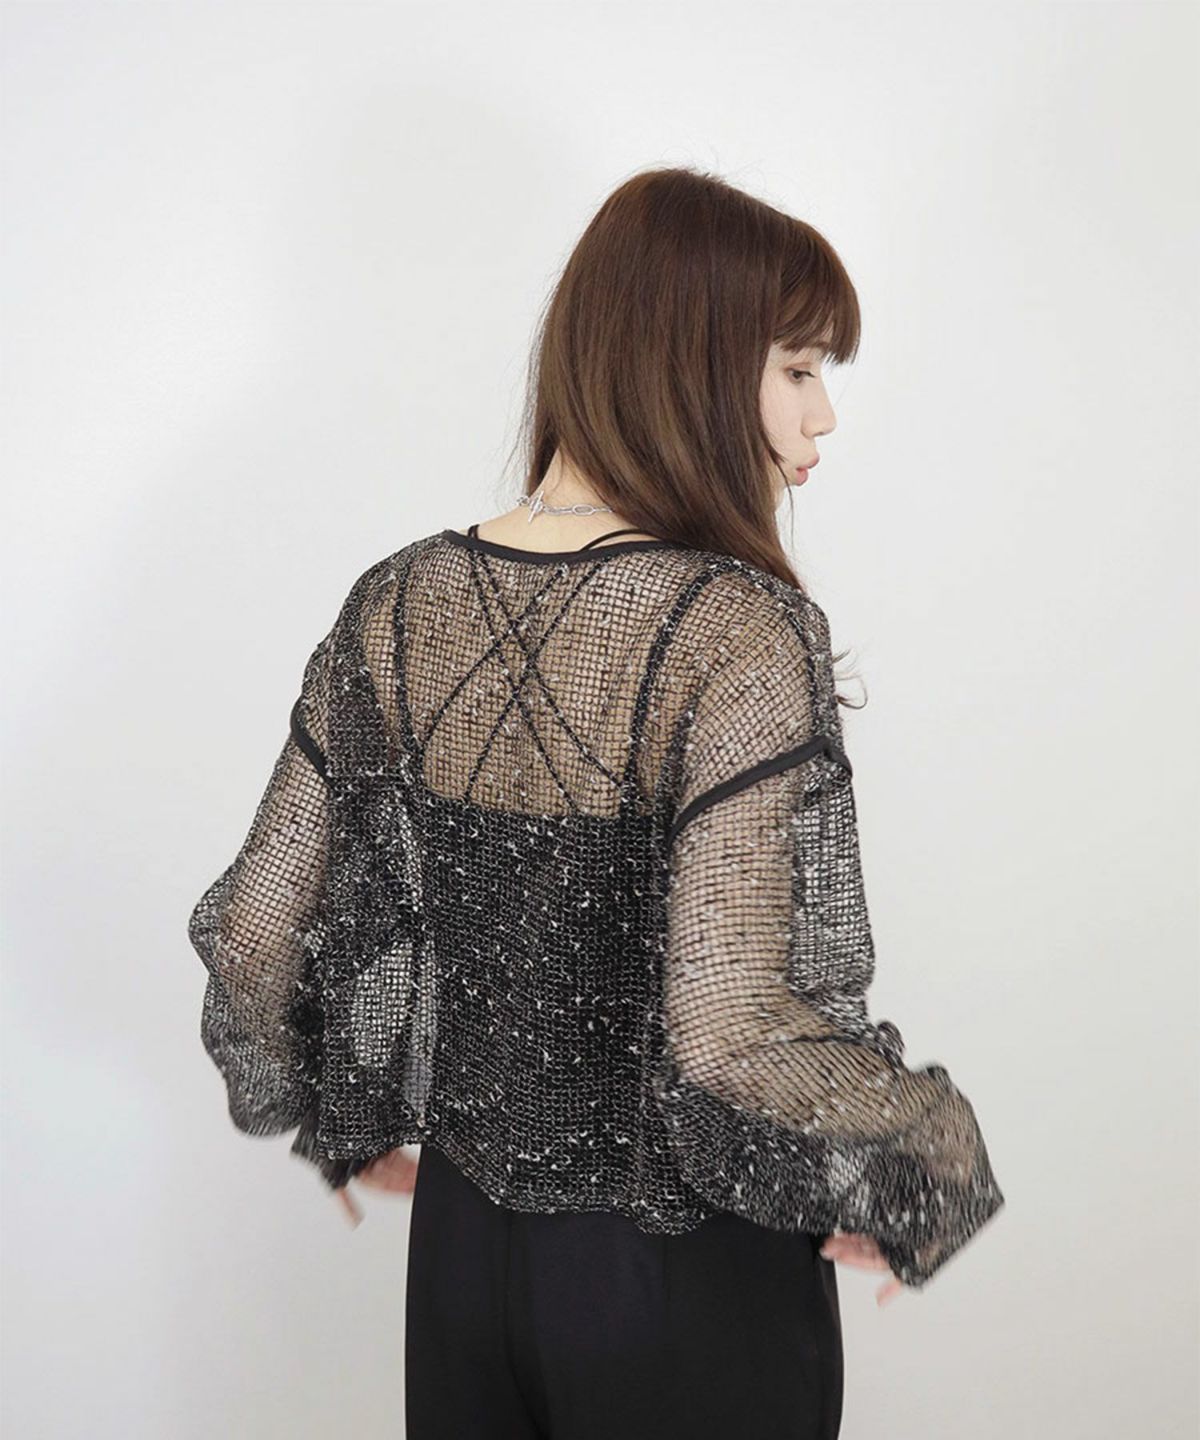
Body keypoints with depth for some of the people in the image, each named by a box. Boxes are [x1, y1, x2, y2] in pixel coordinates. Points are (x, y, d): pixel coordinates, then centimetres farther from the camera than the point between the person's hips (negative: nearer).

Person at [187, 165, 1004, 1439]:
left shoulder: (396, 605, -5)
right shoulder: (739, 629, -22)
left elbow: (252, 932, -1)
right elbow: (731, 1034, -28)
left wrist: (340, 1123, 16)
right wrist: (922, 1169, -10)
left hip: (461, 1232, 5)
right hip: (688, 1282, -4)